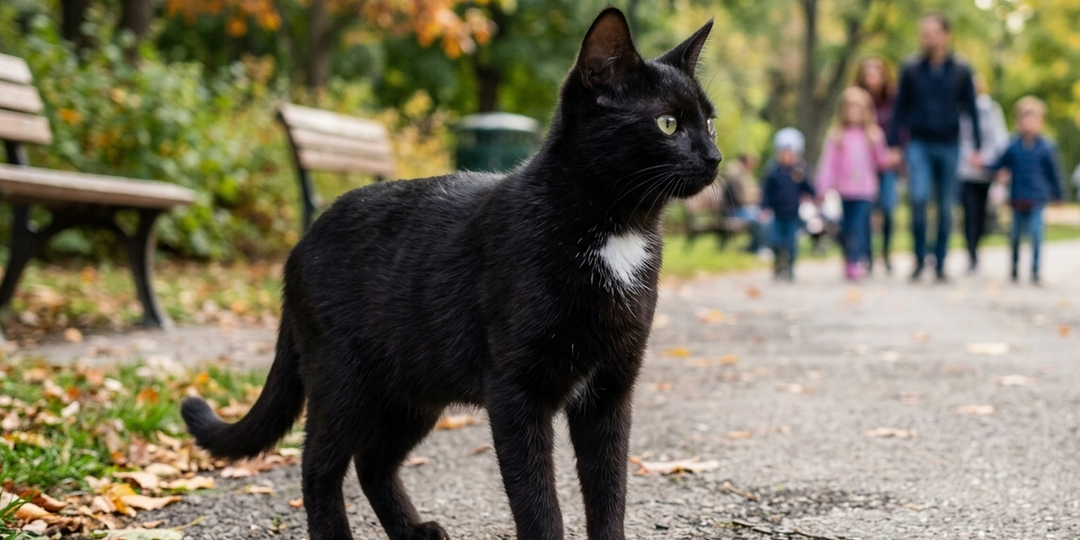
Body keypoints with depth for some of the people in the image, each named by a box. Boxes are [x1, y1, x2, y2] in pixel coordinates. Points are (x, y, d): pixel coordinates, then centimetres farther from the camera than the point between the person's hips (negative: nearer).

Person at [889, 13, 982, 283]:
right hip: (919, 144, -1)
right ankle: (920, 257, -5)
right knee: (919, 197, -20)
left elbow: (972, 110, 6)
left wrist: (977, 148, 0)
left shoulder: (961, 72, 3)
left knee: (945, 207, 5)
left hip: (948, 146, 1)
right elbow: (900, 109, 7)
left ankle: (940, 265, 15)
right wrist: (894, 146, 2)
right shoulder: (911, 70, 3)